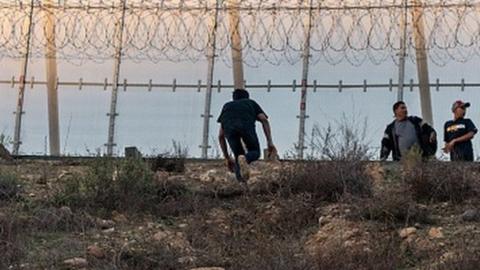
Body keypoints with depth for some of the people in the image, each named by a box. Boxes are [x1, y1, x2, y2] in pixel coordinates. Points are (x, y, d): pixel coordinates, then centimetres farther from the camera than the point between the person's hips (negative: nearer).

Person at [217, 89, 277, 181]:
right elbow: (264, 120, 17)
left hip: (229, 127, 2)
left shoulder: (227, 106, 42)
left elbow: (221, 136, 36)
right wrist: (270, 142, 12)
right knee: (255, 152, 18)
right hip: (246, 125, -2)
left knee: (238, 154, 20)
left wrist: (227, 158, 42)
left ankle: (240, 176, -12)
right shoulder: (251, 103, 38)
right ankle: (245, 159, -18)